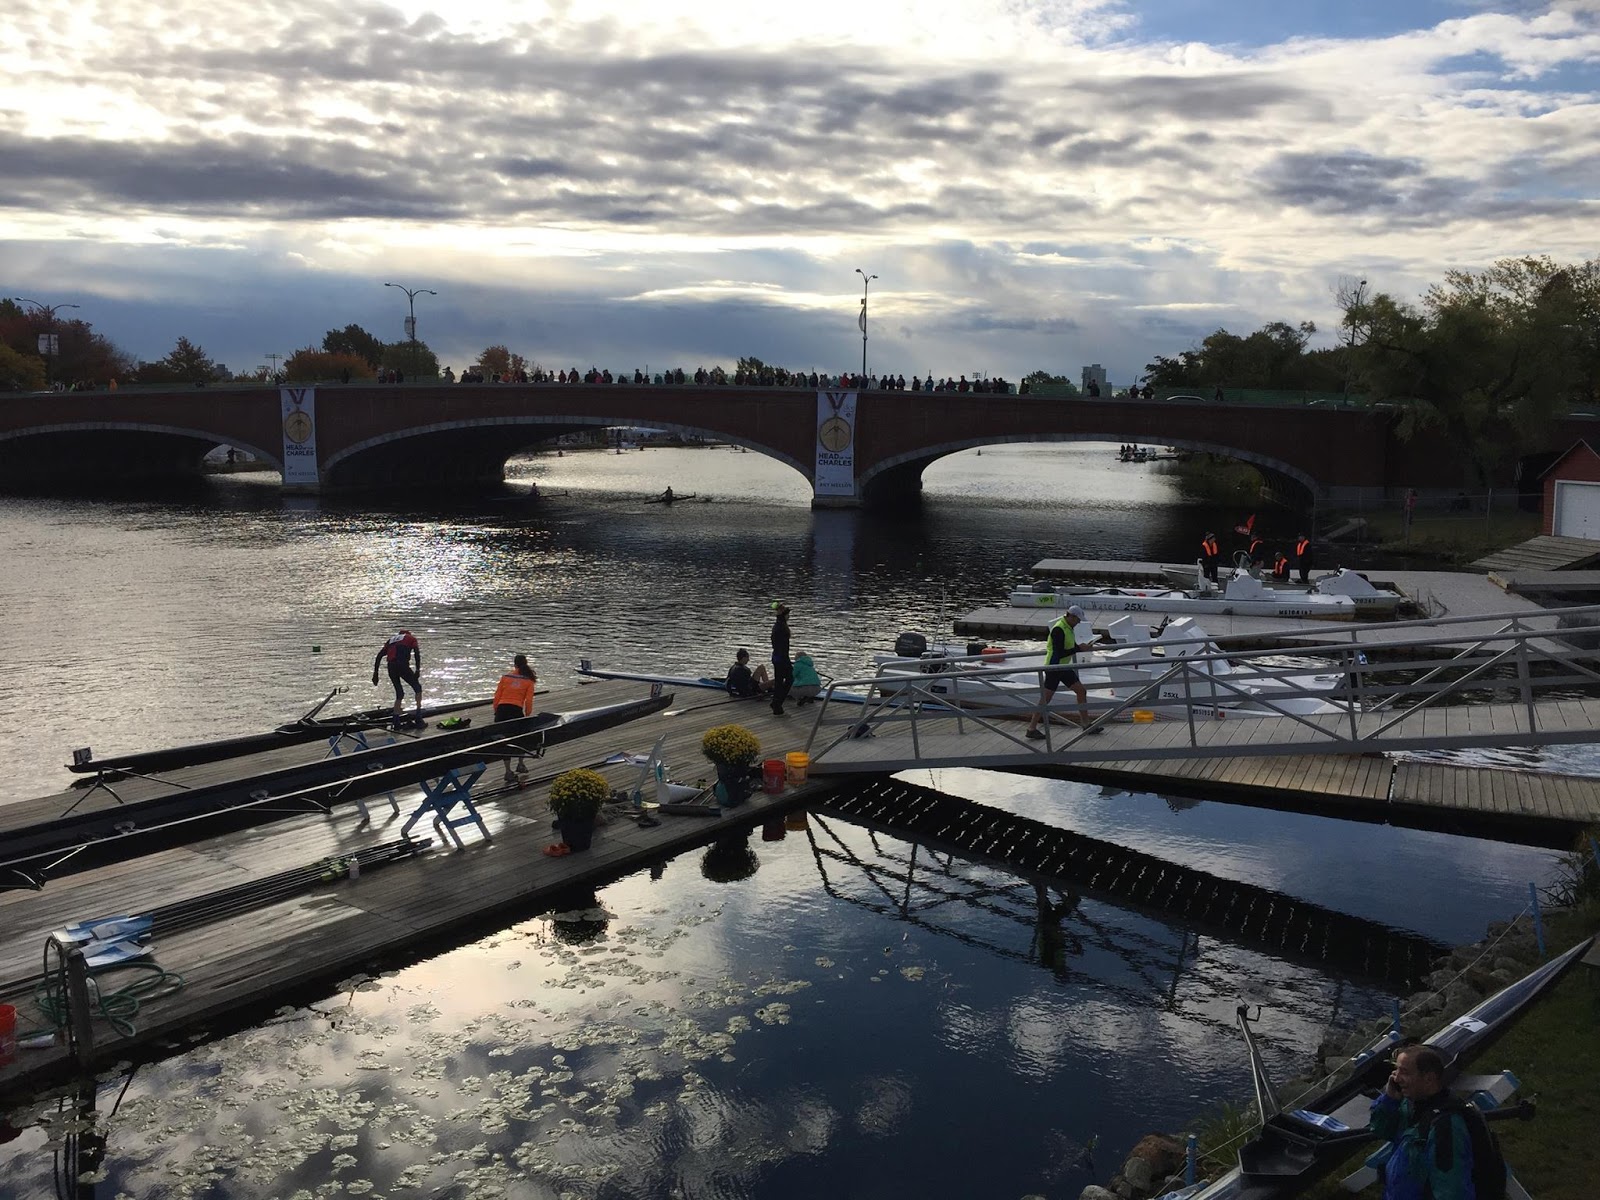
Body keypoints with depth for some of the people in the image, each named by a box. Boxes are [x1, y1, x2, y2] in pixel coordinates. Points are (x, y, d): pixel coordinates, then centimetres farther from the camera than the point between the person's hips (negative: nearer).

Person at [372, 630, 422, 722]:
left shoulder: (391, 640, 31)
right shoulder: (411, 639, 20)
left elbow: (379, 656, 20)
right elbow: (417, 653, 1)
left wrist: (375, 673, 18)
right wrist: (418, 670, -7)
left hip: (391, 668, 4)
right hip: (403, 666, -4)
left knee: (399, 694, 18)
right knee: (417, 688, 15)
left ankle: (396, 721, 10)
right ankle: (418, 715, 7)